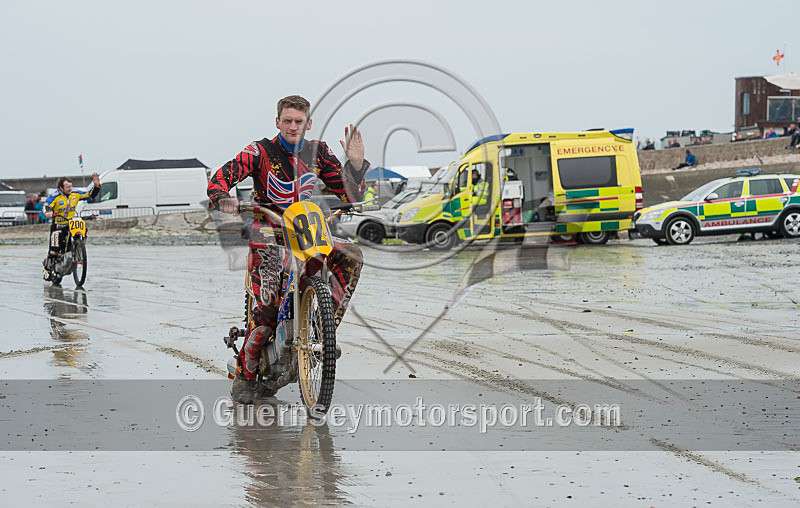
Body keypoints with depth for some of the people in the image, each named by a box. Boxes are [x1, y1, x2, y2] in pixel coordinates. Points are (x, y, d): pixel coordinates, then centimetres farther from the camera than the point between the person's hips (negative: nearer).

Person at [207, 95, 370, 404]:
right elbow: (221, 178, -13)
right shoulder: (261, 152, -5)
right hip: (268, 239, -4)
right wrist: (222, 198, -35)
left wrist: (355, 163, -11)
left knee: (351, 255, -21)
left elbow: (351, 196, 4)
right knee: (268, 308, -21)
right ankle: (243, 375, -4)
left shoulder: (317, 153, 6)